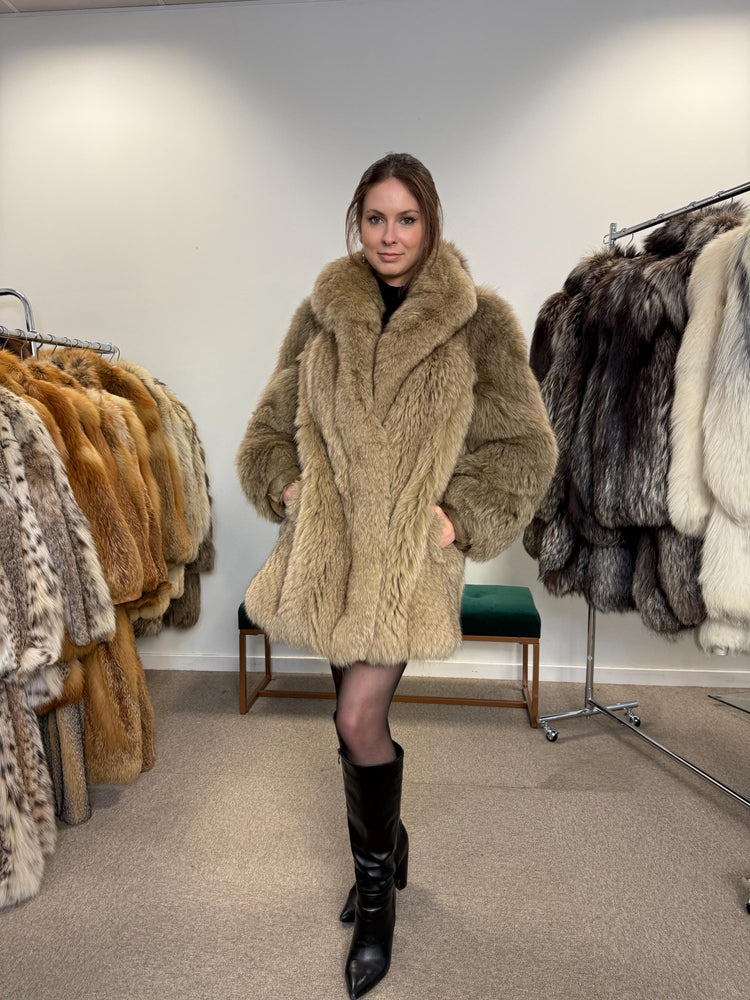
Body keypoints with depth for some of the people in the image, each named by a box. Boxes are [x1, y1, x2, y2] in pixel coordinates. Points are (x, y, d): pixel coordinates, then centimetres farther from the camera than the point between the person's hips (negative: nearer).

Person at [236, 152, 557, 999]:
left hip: (414, 552, -3)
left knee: (359, 719, -7)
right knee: (360, 714, 15)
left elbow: (526, 446, 0)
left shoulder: (478, 322, -2)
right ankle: (385, 847, 43)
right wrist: (287, 487, -4)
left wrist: (462, 515, -11)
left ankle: (376, 884, 22)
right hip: (332, 548, 4)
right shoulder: (321, 315, 6)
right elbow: (271, 424, 13)